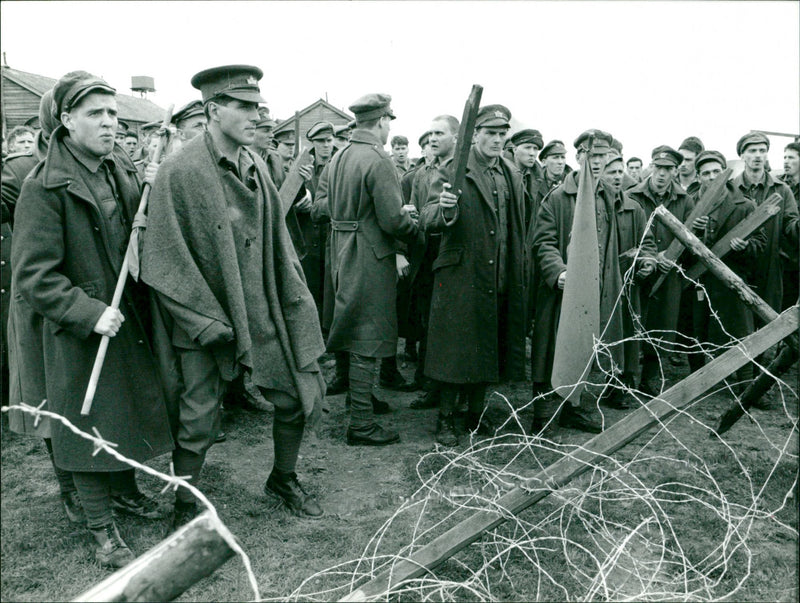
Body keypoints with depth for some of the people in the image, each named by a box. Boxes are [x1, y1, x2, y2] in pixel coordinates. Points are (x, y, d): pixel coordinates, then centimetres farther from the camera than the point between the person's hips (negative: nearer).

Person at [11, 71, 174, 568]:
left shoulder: (125, 172, 6)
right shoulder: (45, 187, -14)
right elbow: (33, 275, -16)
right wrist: (88, 312, -24)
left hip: (132, 321, 6)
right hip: (82, 333, -6)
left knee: (131, 412, 19)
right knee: (92, 427, 6)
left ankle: (129, 488, 43)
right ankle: (104, 532, 22)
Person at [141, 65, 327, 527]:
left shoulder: (256, 166, 6)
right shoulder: (179, 172, -13)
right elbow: (164, 262, -13)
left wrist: (299, 305, 5)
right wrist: (206, 320, -16)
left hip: (265, 314, 6)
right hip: (206, 320, -5)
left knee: (303, 395, 10)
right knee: (198, 422, 4)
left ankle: (283, 479, 35)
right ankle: (186, 509, 29)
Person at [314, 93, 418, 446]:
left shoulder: (338, 158, 9)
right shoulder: (378, 161, -18)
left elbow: (321, 201, 15)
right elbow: (393, 221, -21)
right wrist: (412, 220, -1)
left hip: (342, 256, 9)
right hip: (371, 260, -9)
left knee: (357, 334, 21)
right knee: (367, 341, -3)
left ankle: (361, 398, 37)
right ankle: (361, 425, 4)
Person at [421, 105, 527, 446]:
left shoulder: (513, 177, 13)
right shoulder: (453, 172, -6)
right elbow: (428, 222, -15)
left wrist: (519, 275, 16)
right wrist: (443, 209, -37)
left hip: (501, 281, 5)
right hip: (460, 276, -5)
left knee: (489, 348, 13)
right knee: (454, 349, 1)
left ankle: (476, 412, 29)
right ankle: (445, 419, 17)